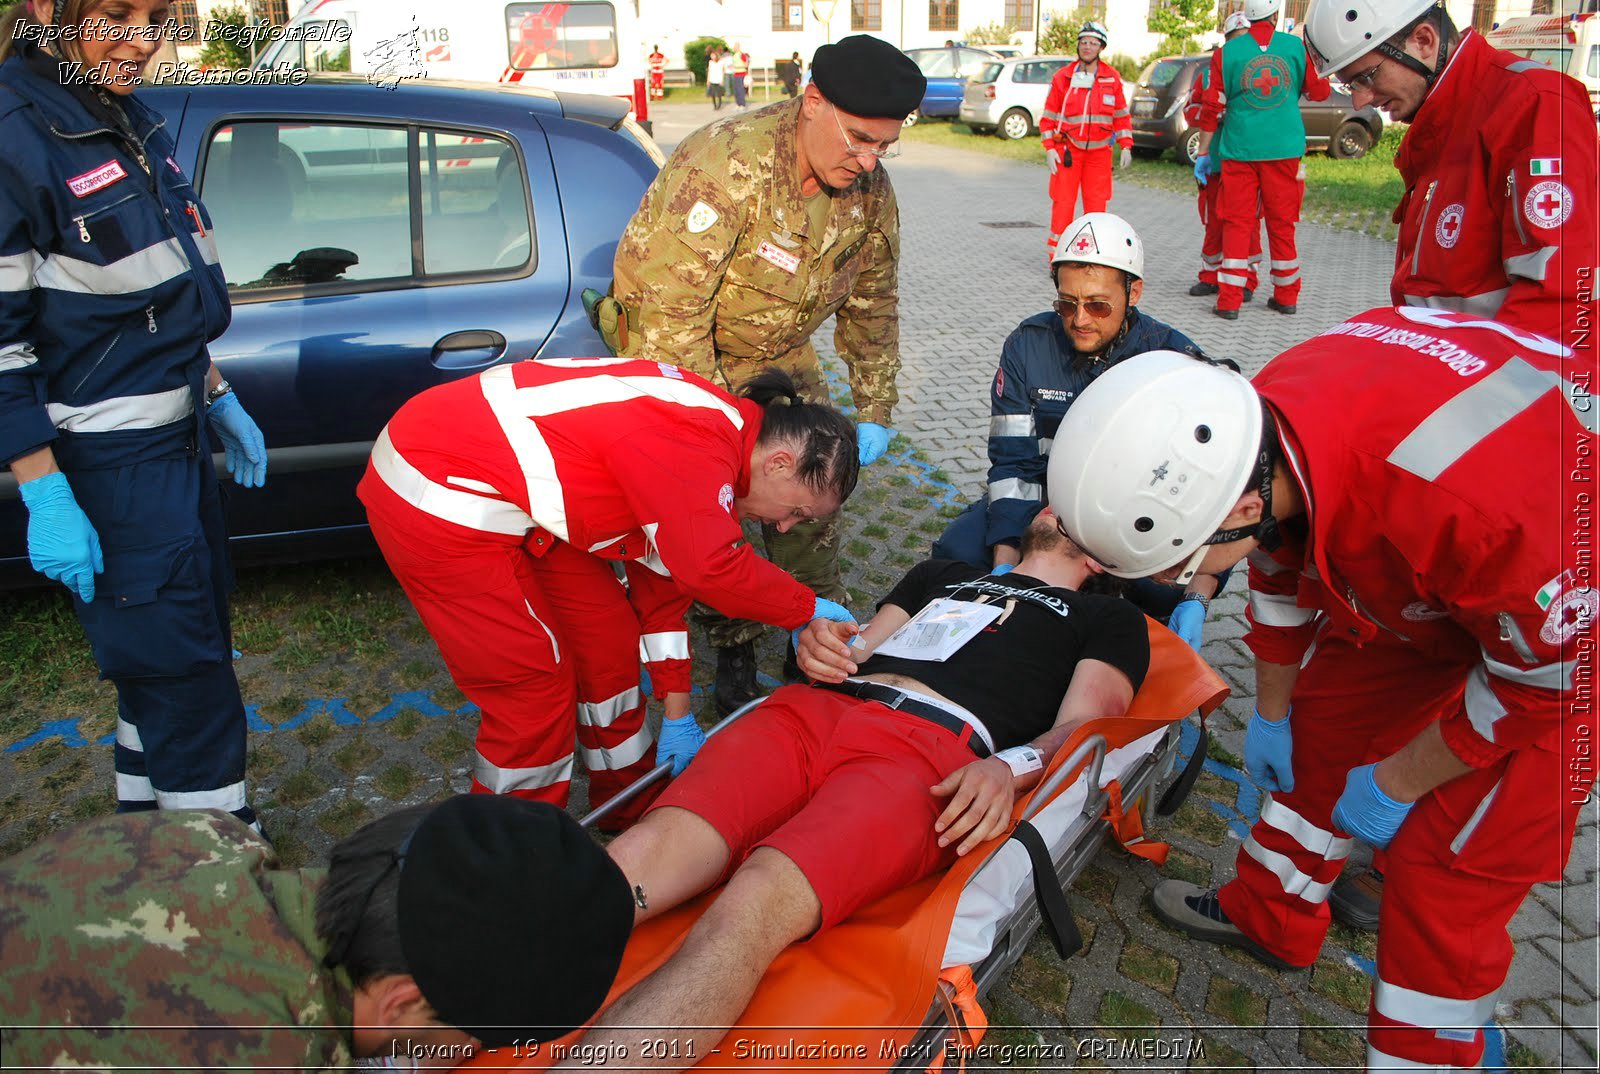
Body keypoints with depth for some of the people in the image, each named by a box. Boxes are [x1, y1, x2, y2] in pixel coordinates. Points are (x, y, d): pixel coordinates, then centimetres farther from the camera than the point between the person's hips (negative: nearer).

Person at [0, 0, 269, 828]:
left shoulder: (133, 123, 9)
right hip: (108, 465, -8)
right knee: (185, 675, -2)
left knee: (166, 660, 19)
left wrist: (218, 399, 18)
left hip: (177, 439, 9)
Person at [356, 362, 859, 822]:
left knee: (607, 634, 13)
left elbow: (662, 584, 12)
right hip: (436, 500, -10)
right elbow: (711, 569, -32)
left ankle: (631, 802, 31)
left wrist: (678, 717, 14)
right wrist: (809, 609, -13)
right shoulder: (698, 444, -25)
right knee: (534, 685, -3)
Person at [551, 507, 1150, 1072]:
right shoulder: (942, 574, 39)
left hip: (933, 751, -4)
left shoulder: (1109, 619, 26)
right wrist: (819, 645, 7)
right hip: (814, 709, 5)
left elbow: (1084, 726, 8)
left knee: (752, 909, -34)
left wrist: (1010, 767, -14)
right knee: (637, 859, -26)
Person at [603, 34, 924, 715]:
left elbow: (872, 304, 3)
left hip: (779, 354, 5)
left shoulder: (869, 190, -11)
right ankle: (734, 653, 15)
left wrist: (873, 408, 0)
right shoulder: (723, 168, -33)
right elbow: (670, 311, -33)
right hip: (679, 352, -5)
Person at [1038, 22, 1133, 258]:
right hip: (1067, 150, -2)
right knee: (1063, 203, -5)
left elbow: (1121, 115, 13)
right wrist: (1049, 148, -4)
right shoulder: (1062, 77, 3)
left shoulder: (1112, 78, 7)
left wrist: (1126, 146, 5)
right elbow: (1048, 116, 4)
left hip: (1099, 151, 2)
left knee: (1097, 204, 2)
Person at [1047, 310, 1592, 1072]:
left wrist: (1396, 783, -12)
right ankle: (1269, 918, 38)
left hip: (1563, 617, -6)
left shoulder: (1466, 491, -45)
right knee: (1322, 728, 14)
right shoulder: (1260, 427, -22)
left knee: (1449, 867, -3)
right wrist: (1270, 715, 12)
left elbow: (1542, 669, -25)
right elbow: (1281, 574, -1)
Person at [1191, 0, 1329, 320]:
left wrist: (1203, 153, 6)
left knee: (1237, 223, 3)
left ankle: (1229, 301, -3)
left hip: (1239, 150, -1)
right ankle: (1286, 296, 20)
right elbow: (1319, 91, 11)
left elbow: (1212, 109, -1)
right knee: (1282, 223, 11)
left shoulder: (1226, 53, -1)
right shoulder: (1298, 46, 1)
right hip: (1285, 150, 1)